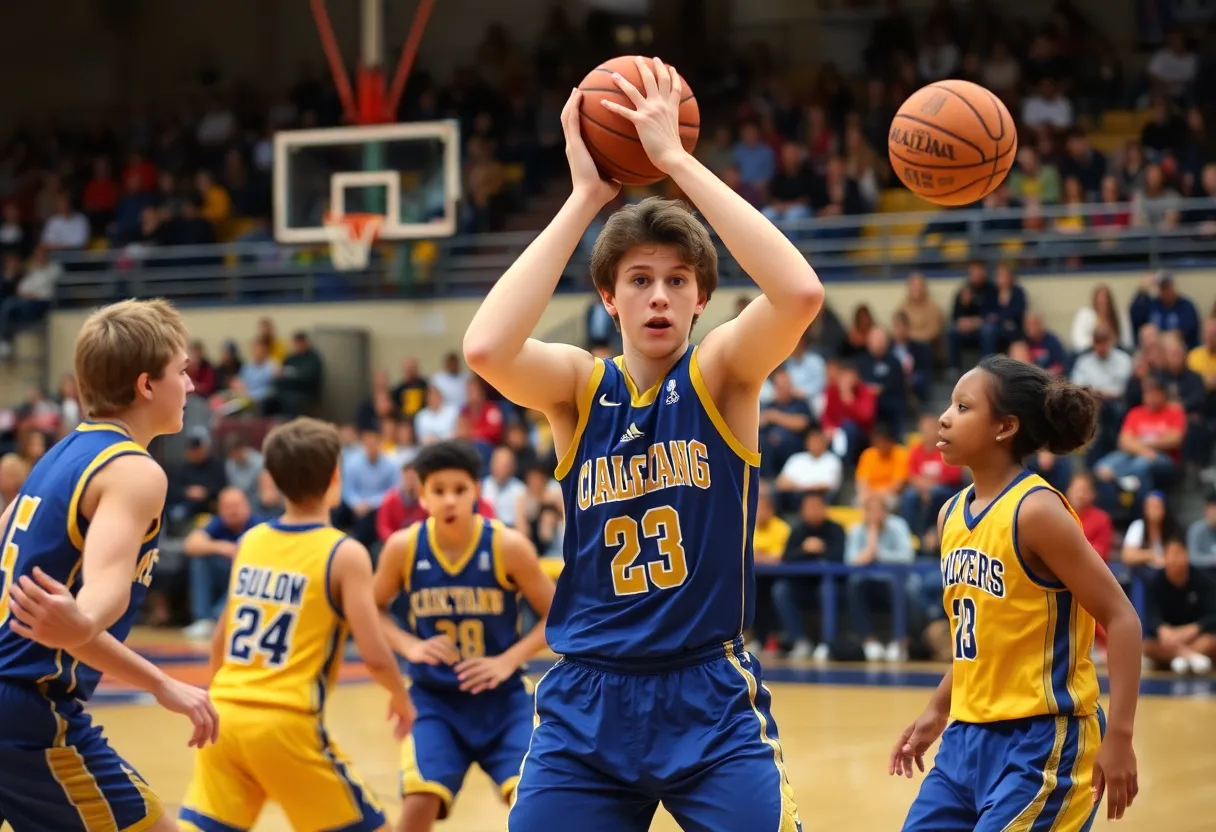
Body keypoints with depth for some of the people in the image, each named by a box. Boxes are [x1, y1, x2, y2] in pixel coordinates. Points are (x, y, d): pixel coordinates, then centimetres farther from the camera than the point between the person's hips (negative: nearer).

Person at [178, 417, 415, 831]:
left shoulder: (250, 542, 11)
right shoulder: (344, 554, -5)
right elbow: (374, 655, -10)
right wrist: (402, 697, 10)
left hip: (225, 714, 5)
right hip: (285, 722, -5)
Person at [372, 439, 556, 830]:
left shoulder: (508, 546, -14)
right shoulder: (403, 547, -10)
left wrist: (508, 660, -16)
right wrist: (410, 646, -12)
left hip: (501, 698, -1)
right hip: (435, 699, 1)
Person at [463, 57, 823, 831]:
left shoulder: (720, 375, -2)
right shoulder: (579, 386, 0)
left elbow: (802, 293, -24)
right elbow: (485, 348, -22)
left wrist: (678, 161, -21)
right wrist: (585, 198, -19)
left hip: (713, 703, -1)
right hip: (588, 702, 2)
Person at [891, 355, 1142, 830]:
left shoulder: (1036, 511, -15)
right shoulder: (951, 515, 8)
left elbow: (1121, 618, -16)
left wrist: (1118, 736, -21)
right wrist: (937, 712, 22)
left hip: (1042, 743, -8)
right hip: (968, 737, 8)